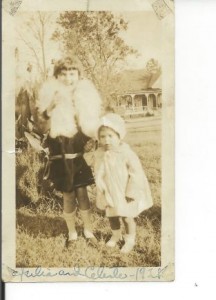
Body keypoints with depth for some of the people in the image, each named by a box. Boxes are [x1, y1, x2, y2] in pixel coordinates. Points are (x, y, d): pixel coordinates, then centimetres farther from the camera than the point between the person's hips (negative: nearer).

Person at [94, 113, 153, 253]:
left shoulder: (126, 153, -22)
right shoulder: (99, 155, -9)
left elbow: (136, 173, -18)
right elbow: (99, 175, 1)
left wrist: (131, 193, -16)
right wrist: (103, 191, -6)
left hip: (125, 194, -4)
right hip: (110, 194, 5)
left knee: (127, 217, 5)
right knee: (112, 215, 19)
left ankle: (130, 240, 27)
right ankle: (116, 235, 44)